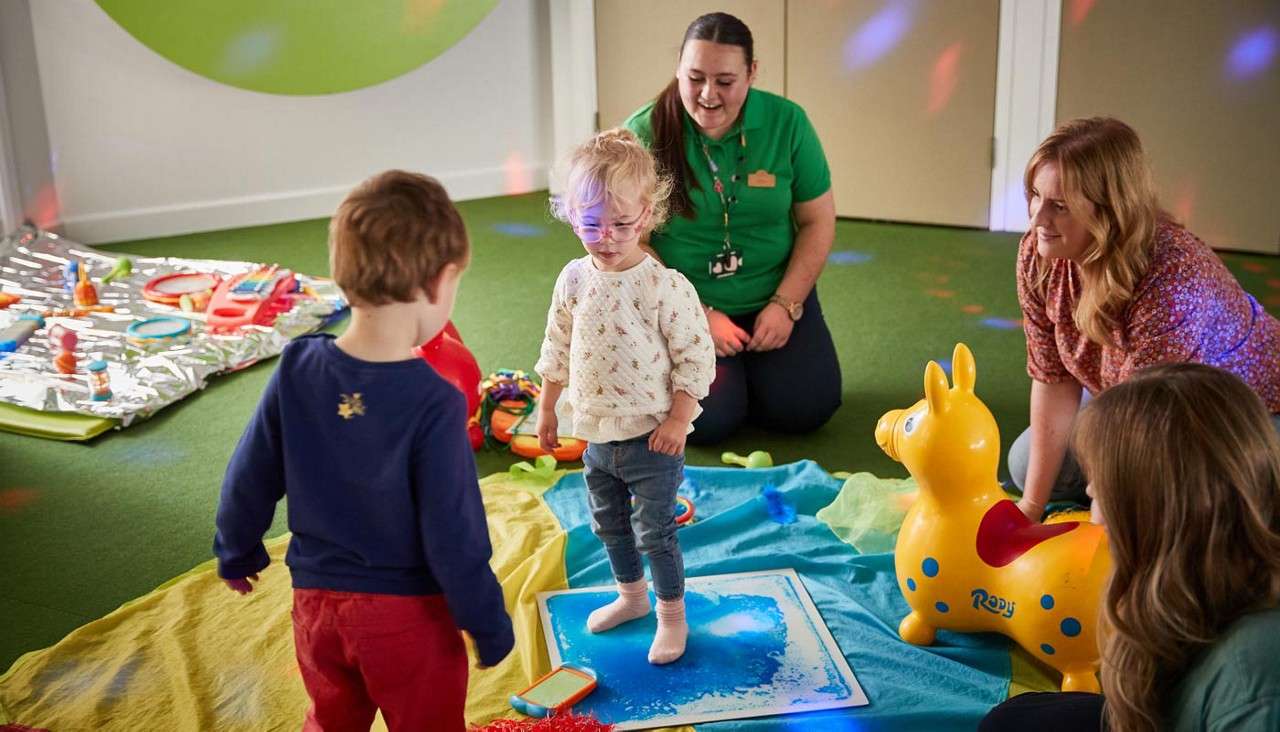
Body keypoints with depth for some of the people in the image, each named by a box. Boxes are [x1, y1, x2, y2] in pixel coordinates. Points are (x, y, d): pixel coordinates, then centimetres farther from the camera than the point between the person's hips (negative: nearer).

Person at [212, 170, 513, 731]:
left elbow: (249, 481, 0)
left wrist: (236, 553, 19)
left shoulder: (297, 369, -12)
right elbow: (454, 539, -21)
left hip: (316, 600, 4)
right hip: (408, 616, -4)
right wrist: (490, 627, -6)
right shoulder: (434, 404, -26)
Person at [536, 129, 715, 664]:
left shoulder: (665, 286, -20)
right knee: (608, 524, 22)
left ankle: (671, 615, 26)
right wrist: (547, 408, 13)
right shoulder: (574, 279, -3)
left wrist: (678, 418, -16)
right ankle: (631, 594, 44)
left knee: (655, 531, 6)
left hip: (651, 438, -6)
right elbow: (557, 350, 9)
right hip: (596, 435, 6)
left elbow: (696, 357, -14)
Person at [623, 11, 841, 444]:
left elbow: (818, 221, -1)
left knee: (806, 409, -12)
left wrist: (786, 305, -10)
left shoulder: (787, 123, -7)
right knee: (708, 420, -19)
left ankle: (748, 366, 20)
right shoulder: (643, 135, -13)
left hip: (773, 299, 2)